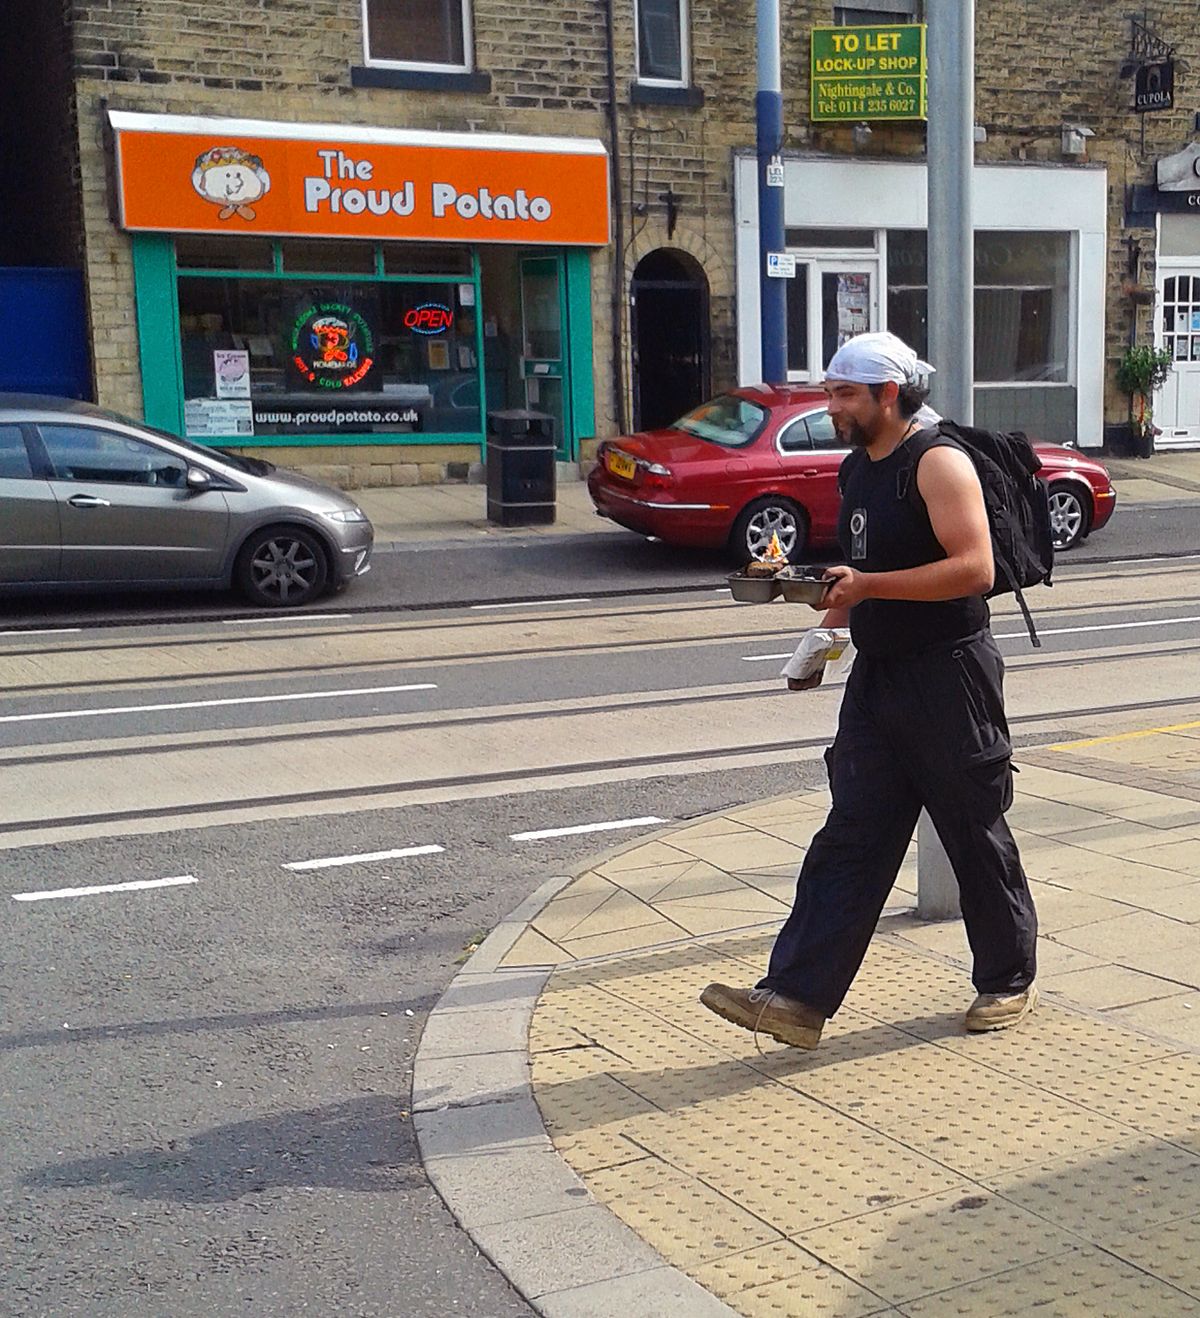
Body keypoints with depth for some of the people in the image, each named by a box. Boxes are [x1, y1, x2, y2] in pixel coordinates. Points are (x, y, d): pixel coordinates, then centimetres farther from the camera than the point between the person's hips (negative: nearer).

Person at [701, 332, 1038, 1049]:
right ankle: (799, 996, 0)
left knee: (977, 836, 6)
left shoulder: (938, 462, -13)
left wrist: (868, 586, -26)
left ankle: (1010, 982, 24)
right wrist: (835, 613, 10)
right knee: (850, 840, 3)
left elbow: (975, 567, -22)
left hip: (949, 675, -8)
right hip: (876, 677, 8)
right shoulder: (857, 468, 14)